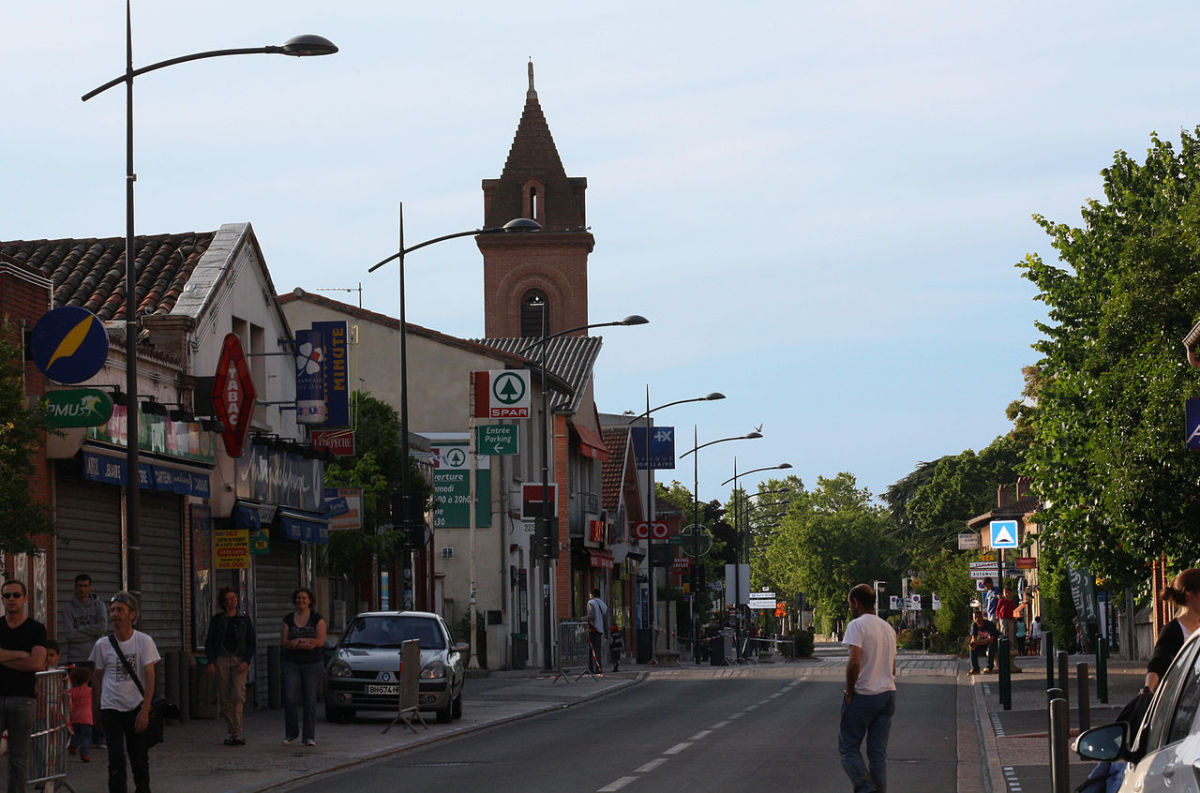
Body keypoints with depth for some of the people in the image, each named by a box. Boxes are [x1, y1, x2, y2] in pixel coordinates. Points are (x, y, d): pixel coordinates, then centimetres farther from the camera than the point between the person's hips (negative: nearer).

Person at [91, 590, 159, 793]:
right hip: (111, 709, 0)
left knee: (140, 759, 8)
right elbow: (96, 677, 11)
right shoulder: (103, 645, -1)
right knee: (116, 761, -8)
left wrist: (145, 711, -14)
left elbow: (149, 677, -8)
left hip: (136, 709, 0)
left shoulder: (144, 641, -5)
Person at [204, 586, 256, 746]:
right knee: (225, 698, 0)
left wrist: (246, 661, -7)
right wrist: (211, 662, -5)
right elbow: (209, 642, 8)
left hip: (239, 660, -1)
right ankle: (233, 732, 10)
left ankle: (236, 733, -20)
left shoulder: (244, 619, 8)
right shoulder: (217, 619, 7)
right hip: (221, 660, 1)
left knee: (238, 695, -17)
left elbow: (251, 643, 8)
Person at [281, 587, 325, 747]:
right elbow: (283, 642, -1)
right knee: (290, 699, -8)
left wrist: (297, 641, -11)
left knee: (310, 701, -3)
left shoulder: (317, 619, 1)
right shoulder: (288, 619, 8)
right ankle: (291, 732, 8)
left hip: (312, 664, -2)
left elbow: (320, 641, -9)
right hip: (292, 664, 2)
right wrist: (307, 643, -14)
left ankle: (310, 736, 1)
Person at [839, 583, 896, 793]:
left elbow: (854, 662, -23)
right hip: (888, 695, 7)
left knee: (848, 748, 2)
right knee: (879, 752, 9)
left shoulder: (857, 625, -12)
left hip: (862, 697, -7)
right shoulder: (888, 628, 14)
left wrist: (849, 693, -14)